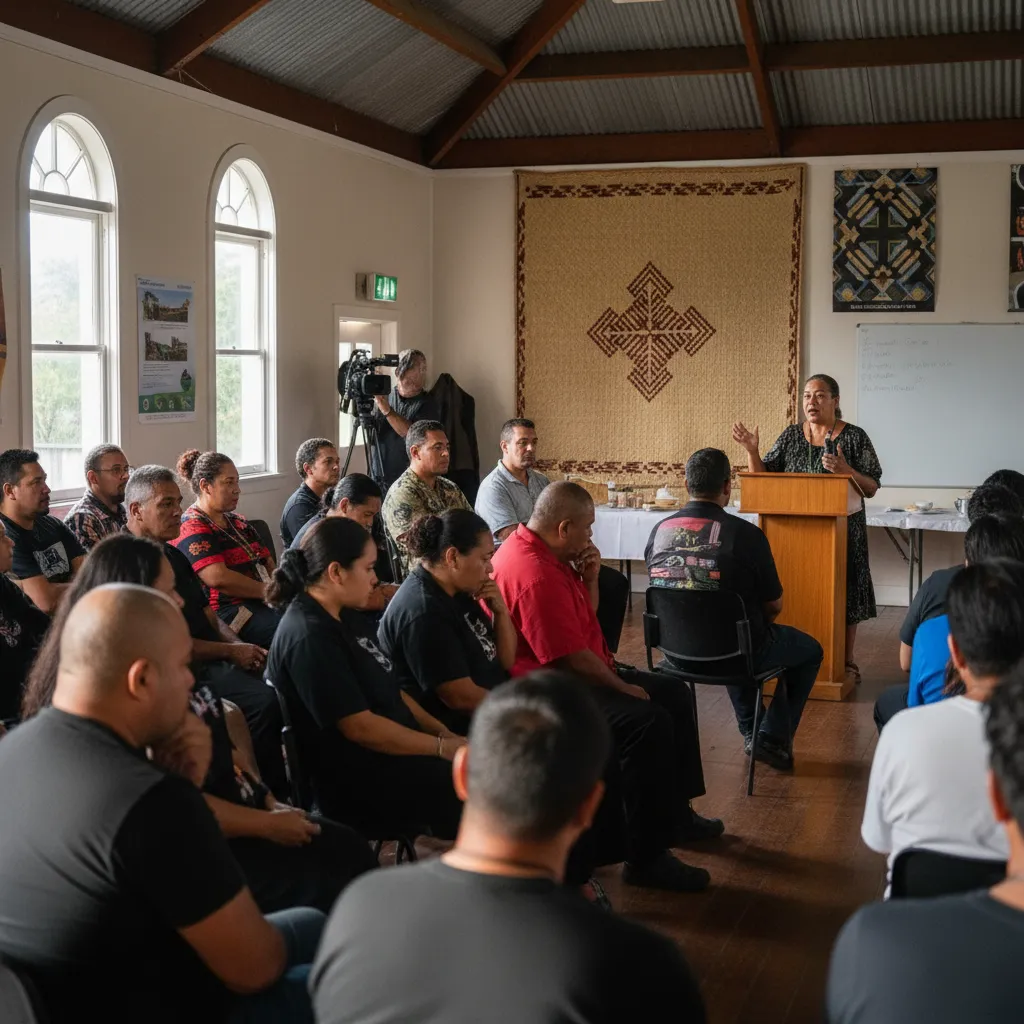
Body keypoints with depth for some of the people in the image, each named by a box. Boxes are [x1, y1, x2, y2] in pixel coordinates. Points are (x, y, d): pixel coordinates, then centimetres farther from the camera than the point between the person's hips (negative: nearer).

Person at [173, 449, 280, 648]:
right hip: (226, 612, -9)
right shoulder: (192, 528, -6)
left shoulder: (237, 522, 24)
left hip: (258, 603, 9)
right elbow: (218, 578, -18)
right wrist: (268, 591, -11)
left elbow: (268, 563, 21)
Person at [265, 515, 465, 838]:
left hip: (392, 754, 10)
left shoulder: (346, 618, 11)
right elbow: (360, 727, -22)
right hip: (354, 781, -10)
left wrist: (446, 734, 4)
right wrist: (443, 747, -15)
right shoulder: (309, 637, -20)